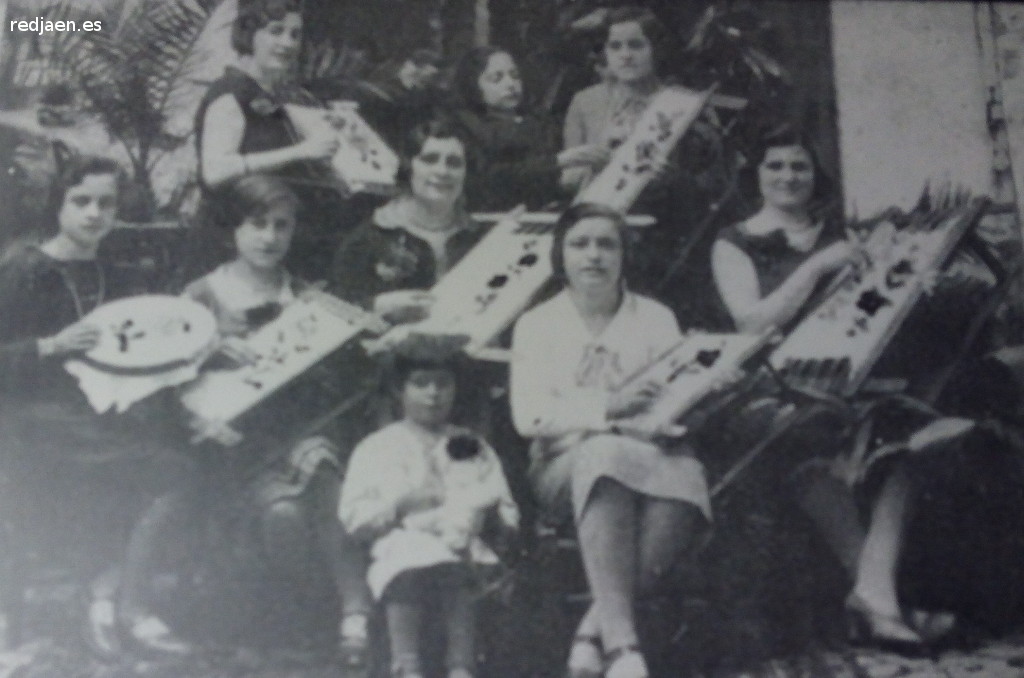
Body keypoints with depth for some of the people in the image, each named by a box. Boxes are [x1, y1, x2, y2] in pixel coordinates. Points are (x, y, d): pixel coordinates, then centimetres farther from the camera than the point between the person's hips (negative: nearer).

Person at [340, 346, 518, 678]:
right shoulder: (375, 448, 22)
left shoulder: (474, 448, 28)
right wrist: (399, 505, -5)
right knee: (404, 557, -38)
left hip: (460, 551, 2)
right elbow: (352, 518, 11)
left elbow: (508, 514, 18)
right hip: (401, 543, -1)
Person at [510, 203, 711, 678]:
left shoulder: (656, 318, 17)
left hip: (649, 460, 2)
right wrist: (606, 407, -18)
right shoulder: (538, 324, 11)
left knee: (685, 473, -34)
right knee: (606, 453, -37)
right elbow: (529, 415, -4)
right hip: (566, 469, -1)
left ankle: (593, 632, -30)